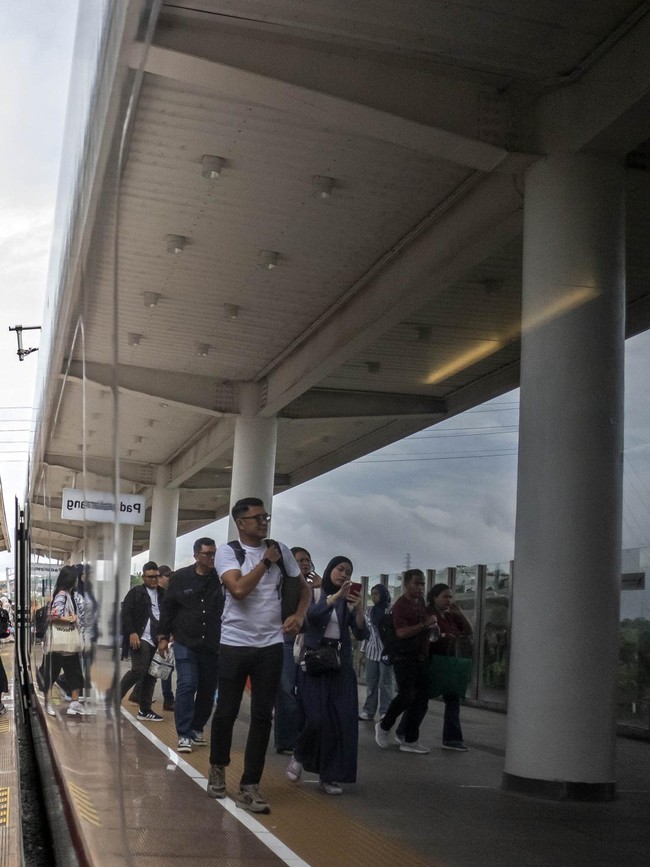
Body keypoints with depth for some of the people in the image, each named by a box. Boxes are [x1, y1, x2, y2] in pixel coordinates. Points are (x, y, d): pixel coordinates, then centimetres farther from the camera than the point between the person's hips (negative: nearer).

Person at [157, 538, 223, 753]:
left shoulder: (221, 579, -3)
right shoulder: (181, 578, -1)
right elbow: (167, 608, 5)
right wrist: (163, 636, 4)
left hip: (213, 645, 2)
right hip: (185, 643, -2)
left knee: (208, 689, 9)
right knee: (187, 685, -9)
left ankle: (197, 728, 27)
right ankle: (184, 735, -3)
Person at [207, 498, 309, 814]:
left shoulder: (281, 550, 6)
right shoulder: (228, 552, -5)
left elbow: (303, 588, 15)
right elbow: (239, 589, -21)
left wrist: (298, 615, -3)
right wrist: (265, 561, -12)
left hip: (271, 645, 3)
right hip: (235, 643, -2)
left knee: (262, 716, 2)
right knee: (226, 711, 6)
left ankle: (249, 787, 10)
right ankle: (218, 768, 31)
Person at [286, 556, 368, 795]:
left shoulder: (348, 602, 9)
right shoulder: (312, 594, 2)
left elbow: (361, 635, -2)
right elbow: (312, 614, -20)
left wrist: (359, 609, -18)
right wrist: (336, 596, -30)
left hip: (341, 663, 3)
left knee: (341, 720, -4)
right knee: (317, 717, -13)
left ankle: (328, 775, 7)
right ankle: (299, 756, 15)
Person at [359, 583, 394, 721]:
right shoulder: (369, 611, 10)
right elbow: (366, 631, 14)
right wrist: (363, 650, 13)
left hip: (387, 652, -5)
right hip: (372, 652, 5)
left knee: (385, 683, -1)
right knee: (370, 683, 7)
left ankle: (386, 712, 4)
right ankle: (368, 711, 12)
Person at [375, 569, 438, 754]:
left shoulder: (421, 602, 12)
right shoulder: (400, 605, -13)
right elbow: (401, 633, -25)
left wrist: (432, 626, 13)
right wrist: (425, 624, -26)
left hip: (421, 658, 8)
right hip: (405, 657, -8)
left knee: (421, 699, 5)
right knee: (406, 697, -12)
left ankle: (409, 739, 11)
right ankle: (384, 726, 10)